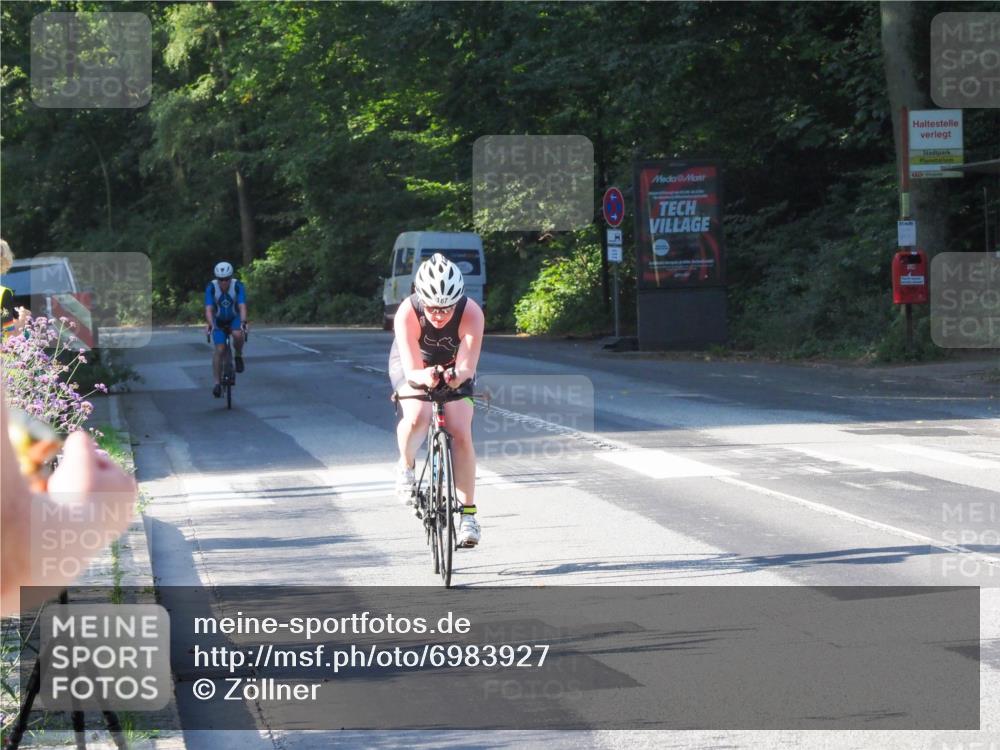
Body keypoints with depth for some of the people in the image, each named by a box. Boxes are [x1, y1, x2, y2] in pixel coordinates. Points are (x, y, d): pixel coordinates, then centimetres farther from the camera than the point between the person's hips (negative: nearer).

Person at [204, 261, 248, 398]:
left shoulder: (238, 286, -23)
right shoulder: (211, 287, -23)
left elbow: (242, 307, -32)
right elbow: (208, 309, -30)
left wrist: (243, 323, -49)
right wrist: (211, 325, -47)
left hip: (235, 319, 0)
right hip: (218, 321, 0)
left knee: (238, 335, -33)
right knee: (219, 349, -14)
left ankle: (238, 356, -3)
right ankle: (217, 383, -6)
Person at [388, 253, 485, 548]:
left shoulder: (471, 314, -34)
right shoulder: (407, 313, -36)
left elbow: (467, 367, -37)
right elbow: (412, 371, -39)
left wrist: (458, 375, -60)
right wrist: (424, 377, -62)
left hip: (454, 369, 1)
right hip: (412, 365, -1)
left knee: (461, 434, -14)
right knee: (417, 416, -31)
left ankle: (468, 514, -5)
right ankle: (406, 465, -1)